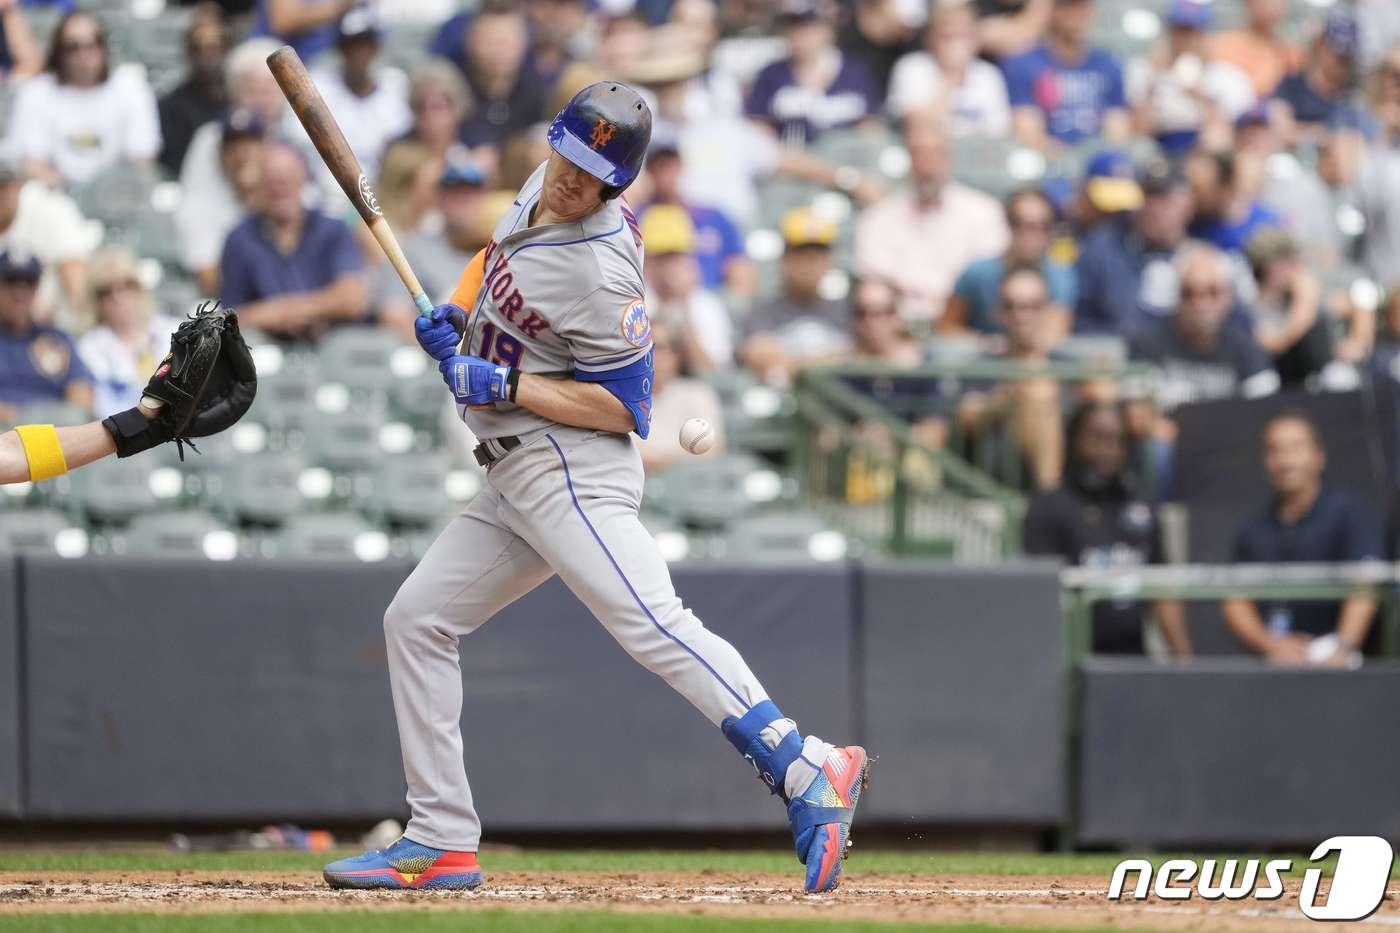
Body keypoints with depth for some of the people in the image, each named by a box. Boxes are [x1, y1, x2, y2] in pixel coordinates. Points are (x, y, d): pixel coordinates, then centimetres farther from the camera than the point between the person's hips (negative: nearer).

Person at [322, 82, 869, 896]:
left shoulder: (601, 275, -19)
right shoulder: (540, 189, 7)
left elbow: (625, 407, -18)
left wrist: (503, 385, -19)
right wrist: (452, 315, 11)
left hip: (574, 469, -10)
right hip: (519, 481, 10)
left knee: (652, 625, -25)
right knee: (417, 619, 12)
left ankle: (809, 775, -35)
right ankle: (441, 842, 12)